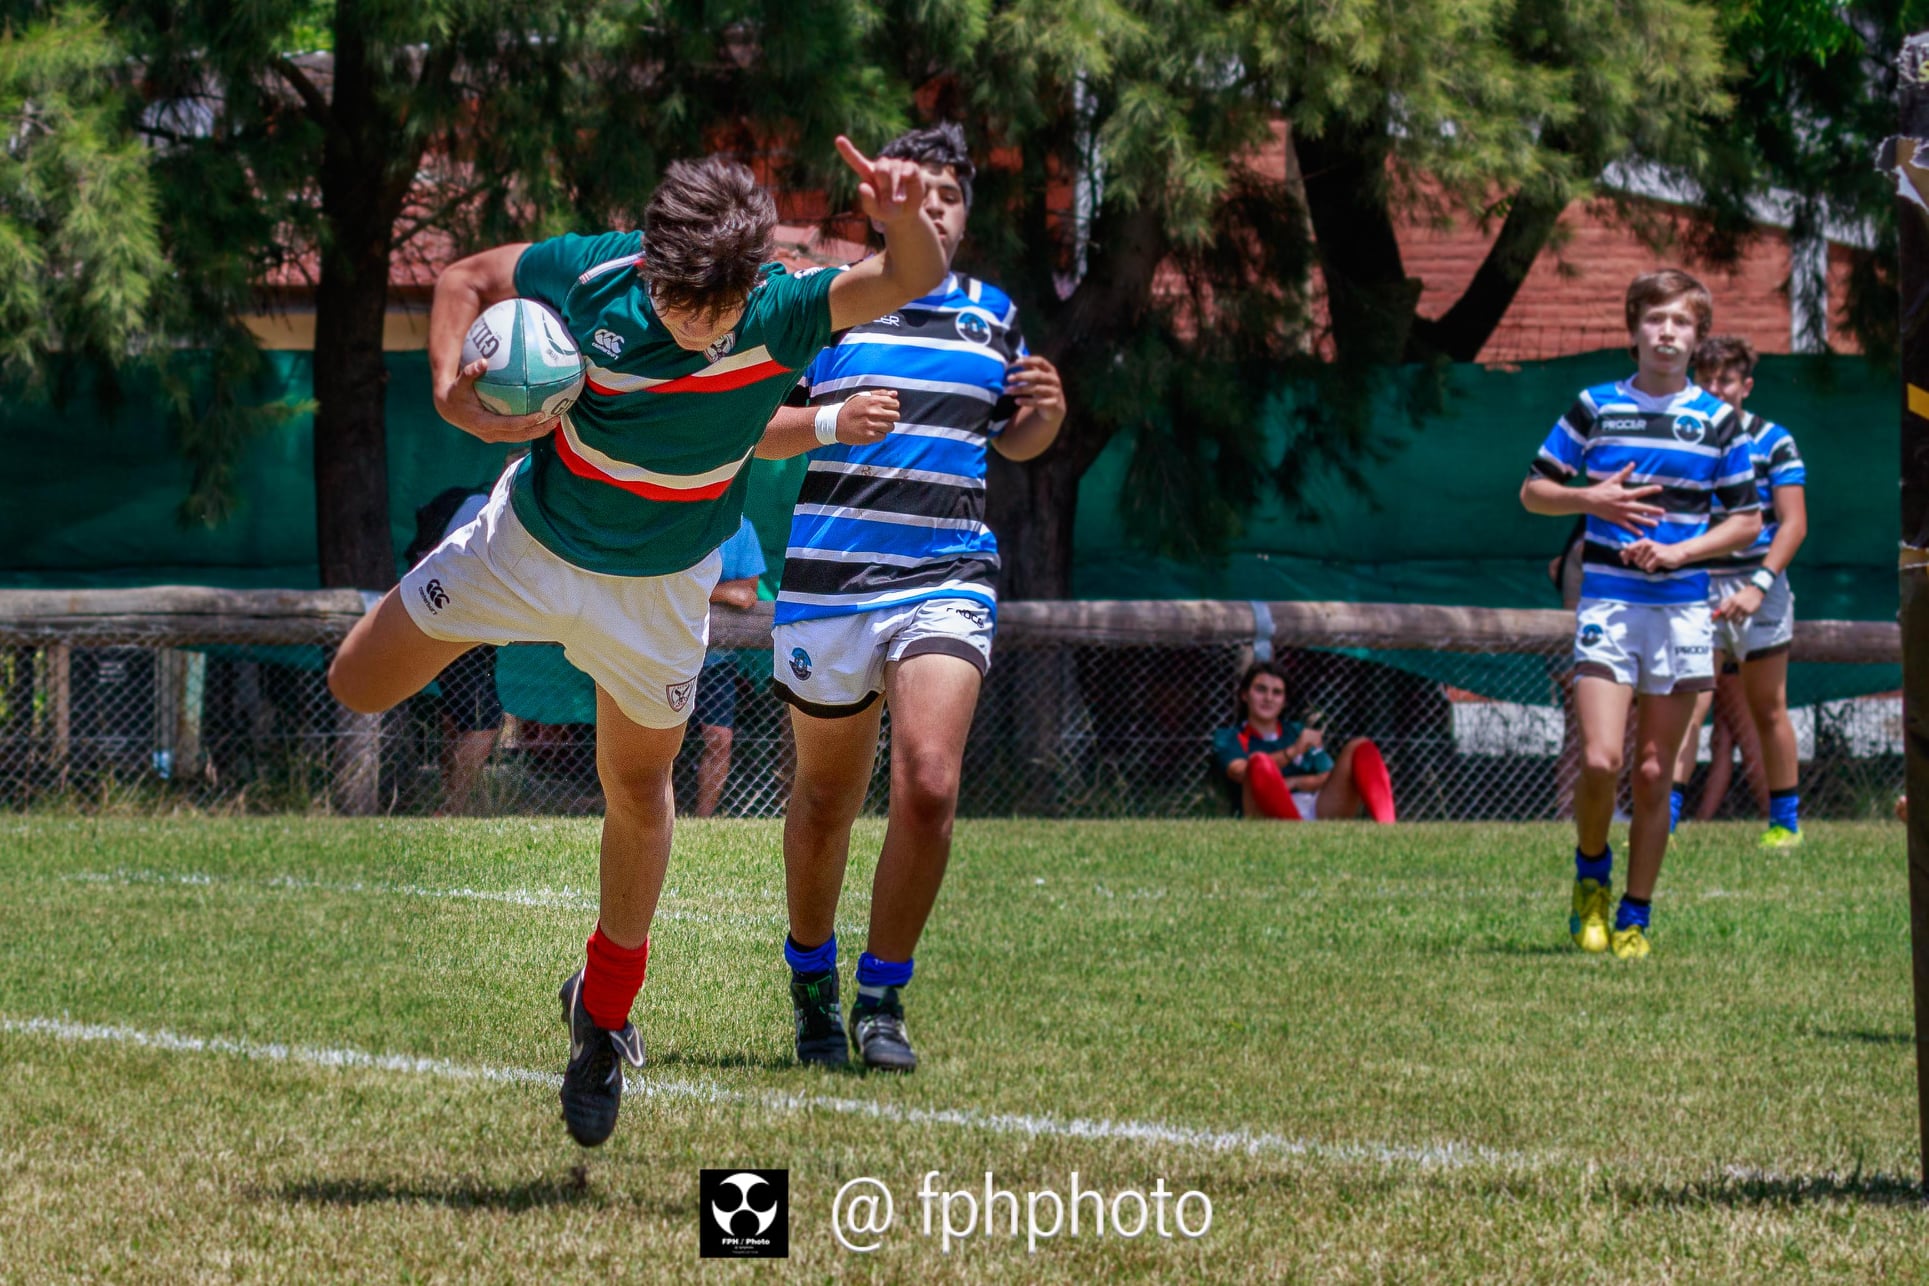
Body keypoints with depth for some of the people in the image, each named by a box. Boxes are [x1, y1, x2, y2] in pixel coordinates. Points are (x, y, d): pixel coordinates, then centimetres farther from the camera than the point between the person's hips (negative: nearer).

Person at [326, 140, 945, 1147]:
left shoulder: (782, 315, -30)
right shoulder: (589, 275, -29)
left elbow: (912, 279, -41)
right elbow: (465, 278, -12)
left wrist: (904, 220, -63)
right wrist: (451, 390, -29)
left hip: (660, 583, 0)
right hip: (531, 537, 0)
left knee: (638, 794, 12)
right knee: (356, 687, 6)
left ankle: (604, 1011, 35)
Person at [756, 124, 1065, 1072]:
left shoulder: (992, 313, 12)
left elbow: (1014, 440, 25)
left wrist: (1045, 413, 2)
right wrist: (829, 422, -19)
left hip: (947, 579, 1)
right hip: (826, 582, -1)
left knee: (929, 785, -17)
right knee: (826, 799, 10)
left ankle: (882, 997, -4)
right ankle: (811, 981, 33)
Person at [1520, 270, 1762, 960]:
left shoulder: (1717, 420, 5)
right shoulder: (1593, 407, 4)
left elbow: (1747, 520, 8)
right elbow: (1533, 491, 9)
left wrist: (1679, 551, -7)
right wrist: (1591, 500, -10)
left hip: (1682, 609, 1)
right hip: (1607, 603, -1)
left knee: (1655, 774, 3)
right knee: (1600, 761, -15)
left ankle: (1634, 918, 12)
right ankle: (1590, 874, 12)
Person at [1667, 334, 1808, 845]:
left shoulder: (1773, 443, -2)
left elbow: (1794, 524, -6)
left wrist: (1758, 587, -16)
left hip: (1758, 593, -1)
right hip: (1696, 590, 1)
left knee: (1766, 711, 8)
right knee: (1687, 706, -12)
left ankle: (1786, 821, 20)